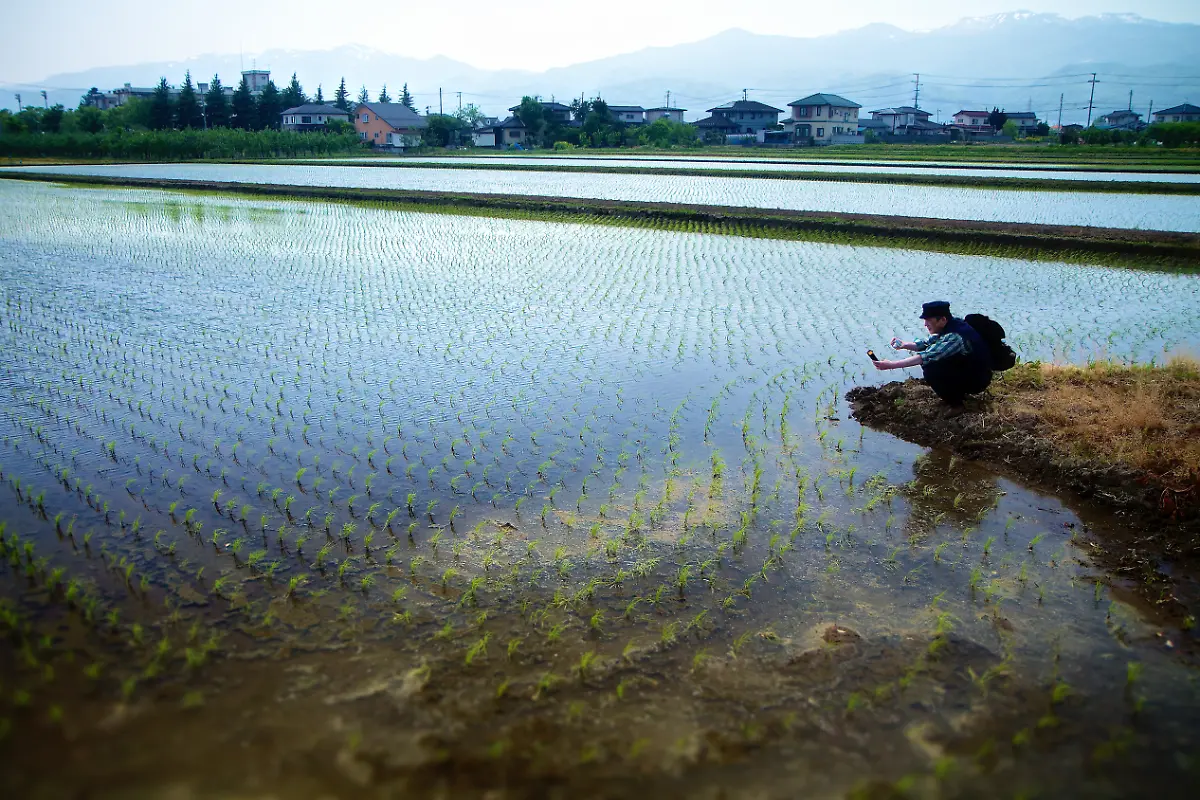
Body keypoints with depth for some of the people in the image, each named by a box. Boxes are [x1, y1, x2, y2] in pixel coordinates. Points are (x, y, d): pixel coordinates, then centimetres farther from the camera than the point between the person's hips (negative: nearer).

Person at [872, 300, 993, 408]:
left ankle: (954, 402, -2)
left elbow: (926, 357, -35)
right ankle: (958, 391, 17)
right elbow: (927, 344, 8)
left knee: (930, 369, -23)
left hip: (977, 379, -9)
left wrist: (890, 365, -34)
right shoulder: (949, 326, -4)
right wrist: (904, 345, -10)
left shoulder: (955, 337, -32)